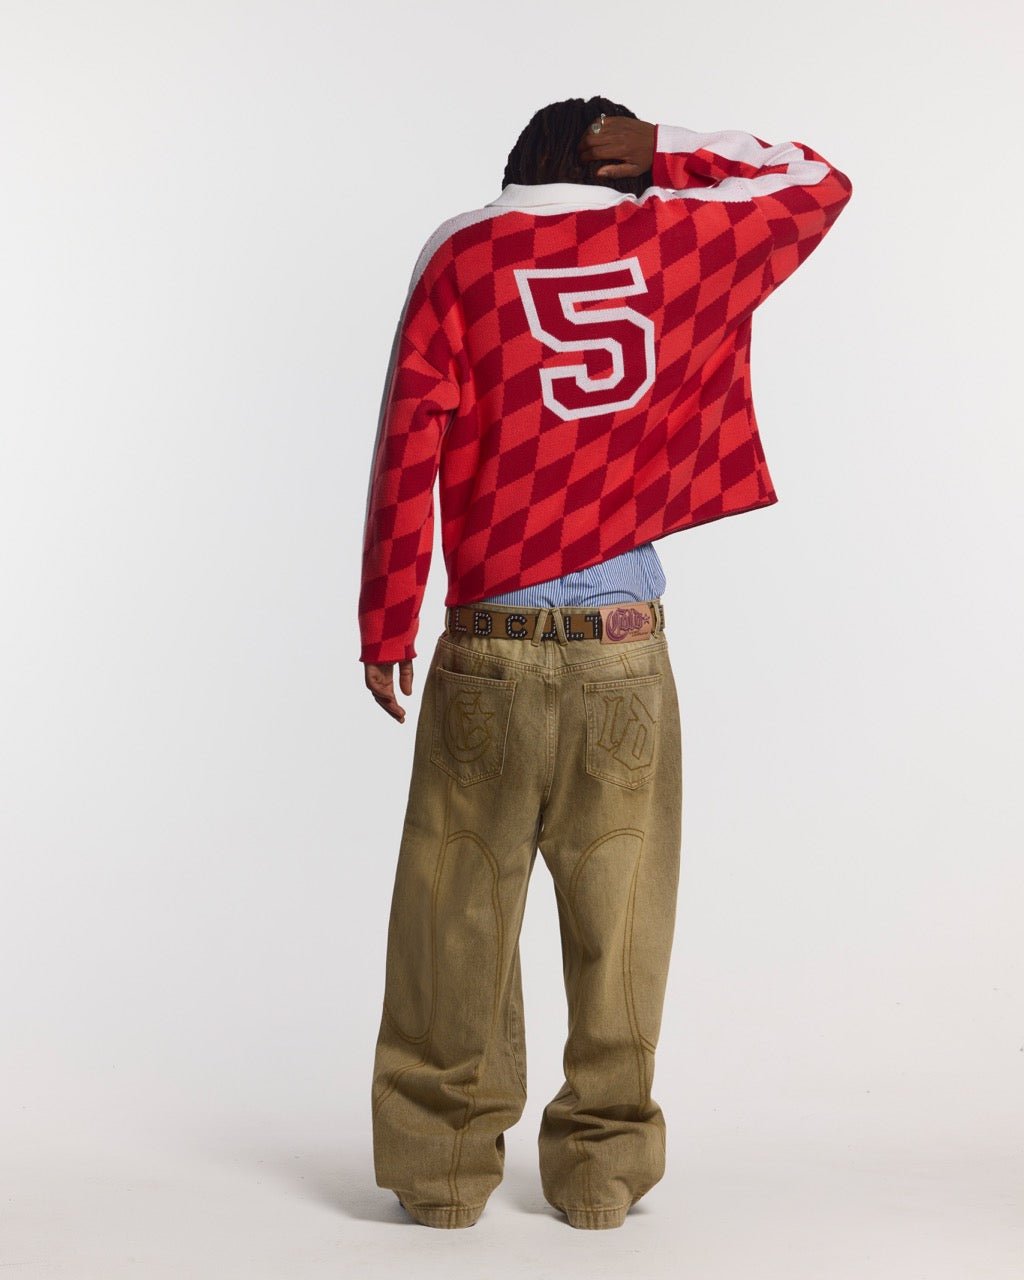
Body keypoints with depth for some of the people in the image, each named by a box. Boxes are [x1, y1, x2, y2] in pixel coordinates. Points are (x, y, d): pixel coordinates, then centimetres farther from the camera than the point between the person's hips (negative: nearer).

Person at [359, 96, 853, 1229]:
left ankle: (443, 1159, 16)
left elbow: (409, 446, -4)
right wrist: (668, 150, 13)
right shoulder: (678, 242, 5)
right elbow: (819, 183, 22)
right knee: (618, 916, 9)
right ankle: (603, 1165, 18)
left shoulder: (461, 255, 2)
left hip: (489, 648, -1)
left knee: (459, 912, 9)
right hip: (626, 652, 1)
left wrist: (386, 631, 2)